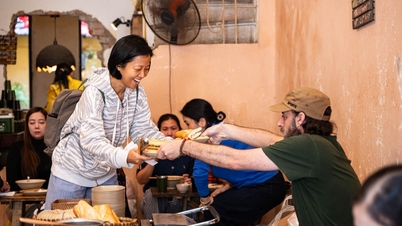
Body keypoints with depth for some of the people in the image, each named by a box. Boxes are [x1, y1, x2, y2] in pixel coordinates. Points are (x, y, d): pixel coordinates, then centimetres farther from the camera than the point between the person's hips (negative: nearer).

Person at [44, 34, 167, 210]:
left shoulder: (137, 92, -5)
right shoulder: (94, 92, -26)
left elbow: (144, 128, -6)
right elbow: (92, 139, -35)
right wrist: (124, 156, -52)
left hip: (106, 175, 6)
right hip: (72, 173, -6)